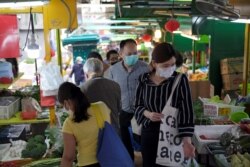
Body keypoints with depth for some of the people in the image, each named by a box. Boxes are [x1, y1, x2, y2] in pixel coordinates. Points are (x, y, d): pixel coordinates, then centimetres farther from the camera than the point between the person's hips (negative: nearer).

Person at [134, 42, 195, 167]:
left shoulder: (180, 80, -12)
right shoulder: (144, 79, -4)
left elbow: (187, 112, -13)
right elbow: (138, 106, 6)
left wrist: (186, 141, -22)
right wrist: (147, 114, -16)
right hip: (149, 133, 3)